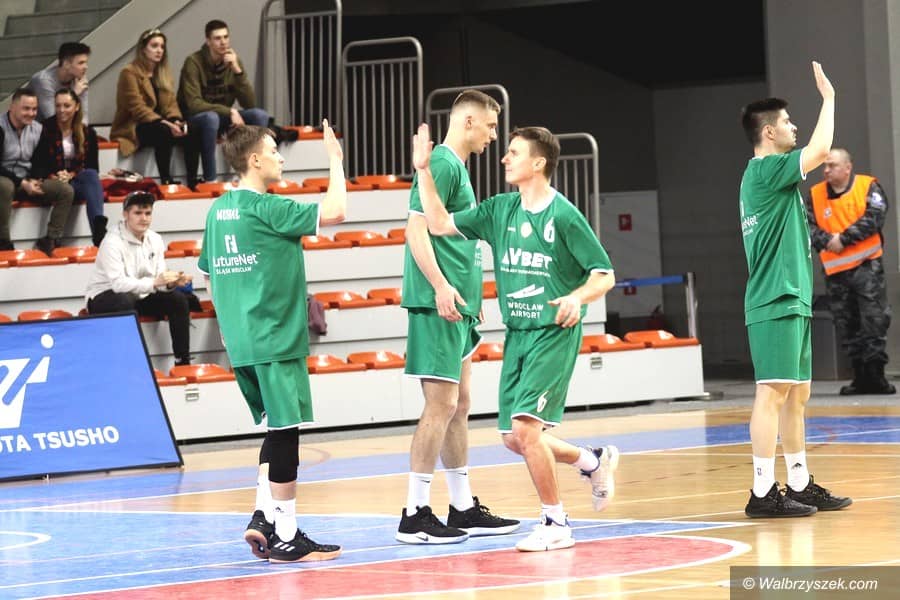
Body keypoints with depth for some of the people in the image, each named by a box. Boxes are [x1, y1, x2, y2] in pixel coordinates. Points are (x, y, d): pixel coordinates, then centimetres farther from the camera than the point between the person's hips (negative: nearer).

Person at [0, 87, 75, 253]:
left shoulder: (37, 129, 5)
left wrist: (33, 181, -9)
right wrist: (22, 183, -21)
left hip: (29, 181, 6)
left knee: (66, 190, -14)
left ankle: (50, 240, -19)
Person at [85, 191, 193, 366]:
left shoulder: (155, 240, -1)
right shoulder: (113, 242, -22)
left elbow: (159, 281, -4)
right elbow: (119, 284, -31)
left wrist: (171, 282, -28)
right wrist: (154, 282, -40)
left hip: (139, 296, 7)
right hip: (103, 298, -7)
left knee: (178, 299, -11)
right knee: (125, 300, -38)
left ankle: (183, 362, -4)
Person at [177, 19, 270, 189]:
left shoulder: (233, 61, -2)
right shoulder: (194, 62, -16)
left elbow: (249, 103, -9)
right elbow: (193, 104, -24)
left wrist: (237, 70, -22)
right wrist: (230, 111, -31)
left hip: (223, 117, 5)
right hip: (194, 119, -5)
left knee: (260, 115, -18)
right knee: (210, 117, -39)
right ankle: (210, 180, -34)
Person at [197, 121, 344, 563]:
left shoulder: (218, 210, 11)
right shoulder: (266, 208, -14)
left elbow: (208, 274, 20)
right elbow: (334, 212, -20)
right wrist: (335, 160, -6)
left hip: (240, 343, 9)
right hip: (275, 341, -9)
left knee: (278, 430, 18)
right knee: (285, 432, -3)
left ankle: (262, 517, 14)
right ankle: (284, 536, -1)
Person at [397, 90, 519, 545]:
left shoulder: (457, 167, 19)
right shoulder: (441, 164, -11)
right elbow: (417, 229, -19)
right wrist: (440, 286, -25)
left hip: (456, 307, 10)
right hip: (438, 305, -10)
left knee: (458, 405, 13)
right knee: (440, 404, -9)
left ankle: (463, 508, 20)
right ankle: (415, 515, -6)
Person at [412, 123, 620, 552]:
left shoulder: (564, 215, -11)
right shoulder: (500, 210, 7)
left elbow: (604, 275, -8)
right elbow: (440, 224, 8)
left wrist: (578, 297, -27)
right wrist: (423, 171, 1)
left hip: (554, 335, -7)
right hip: (516, 335, 7)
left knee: (524, 426, -18)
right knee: (514, 438, 8)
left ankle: (555, 524, -4)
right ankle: (594, 461, 32)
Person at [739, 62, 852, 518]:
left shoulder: (766, 174, 19)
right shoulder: (765, 170, -11)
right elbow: (820, 150, -20)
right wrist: (828, 96, -7)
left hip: (791, 301, 10)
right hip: (775, 304, -10)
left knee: (796, 395, 13)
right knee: (773, 392, -11)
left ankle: (800, 485, 19)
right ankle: (763, 493, -12)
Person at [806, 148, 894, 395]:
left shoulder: (868, 187, 0)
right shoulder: (815, 194, 10)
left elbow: (874, 218, -12)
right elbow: (808, 225, 3)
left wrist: (844, 239, -15)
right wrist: (827, 240, -15)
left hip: (866, 266, -4)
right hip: (834, 271, 4)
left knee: (874, 319, -8)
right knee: (847, 326, 6)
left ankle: (875, 374, -4)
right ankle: (860, 377, 12)